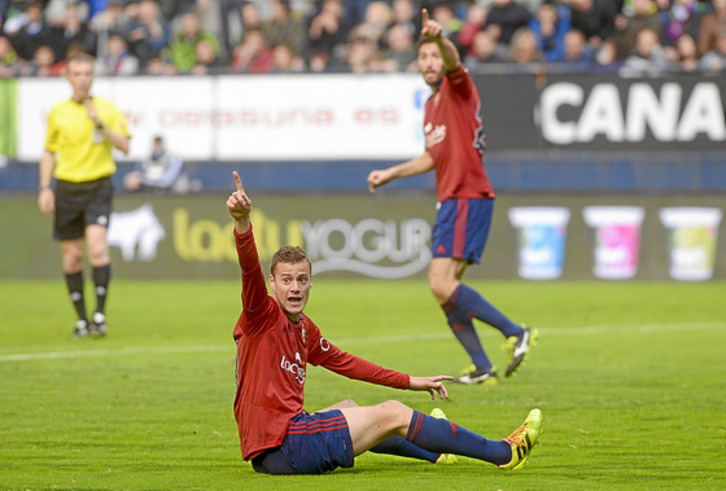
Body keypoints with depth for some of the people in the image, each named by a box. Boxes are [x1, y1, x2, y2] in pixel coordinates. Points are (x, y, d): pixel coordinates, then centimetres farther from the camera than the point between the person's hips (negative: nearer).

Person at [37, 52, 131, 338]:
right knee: (72, 255, 3)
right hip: (67, 188, 3)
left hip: (99, 186, -3)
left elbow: (124, 145, -7)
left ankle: (100, 314, -15)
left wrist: (100, 124, -19)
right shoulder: (58, 112, 8)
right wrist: (45, 189, 7)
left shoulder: (106, 109, 1)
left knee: (97, 246, -20)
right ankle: (81, 319, 13)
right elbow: (49, 152, 16)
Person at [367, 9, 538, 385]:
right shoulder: (431, 104, 20)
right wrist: (391, 173, 32)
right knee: (443, 288, 6)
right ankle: (482, 368, 7)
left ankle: (516, 333, -14)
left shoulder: (457, 88, -5)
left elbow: (453, 63, -30)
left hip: (468, 198, -10)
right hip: (449, 200, 10)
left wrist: (440, 39, -50)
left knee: (442, 284, -19)